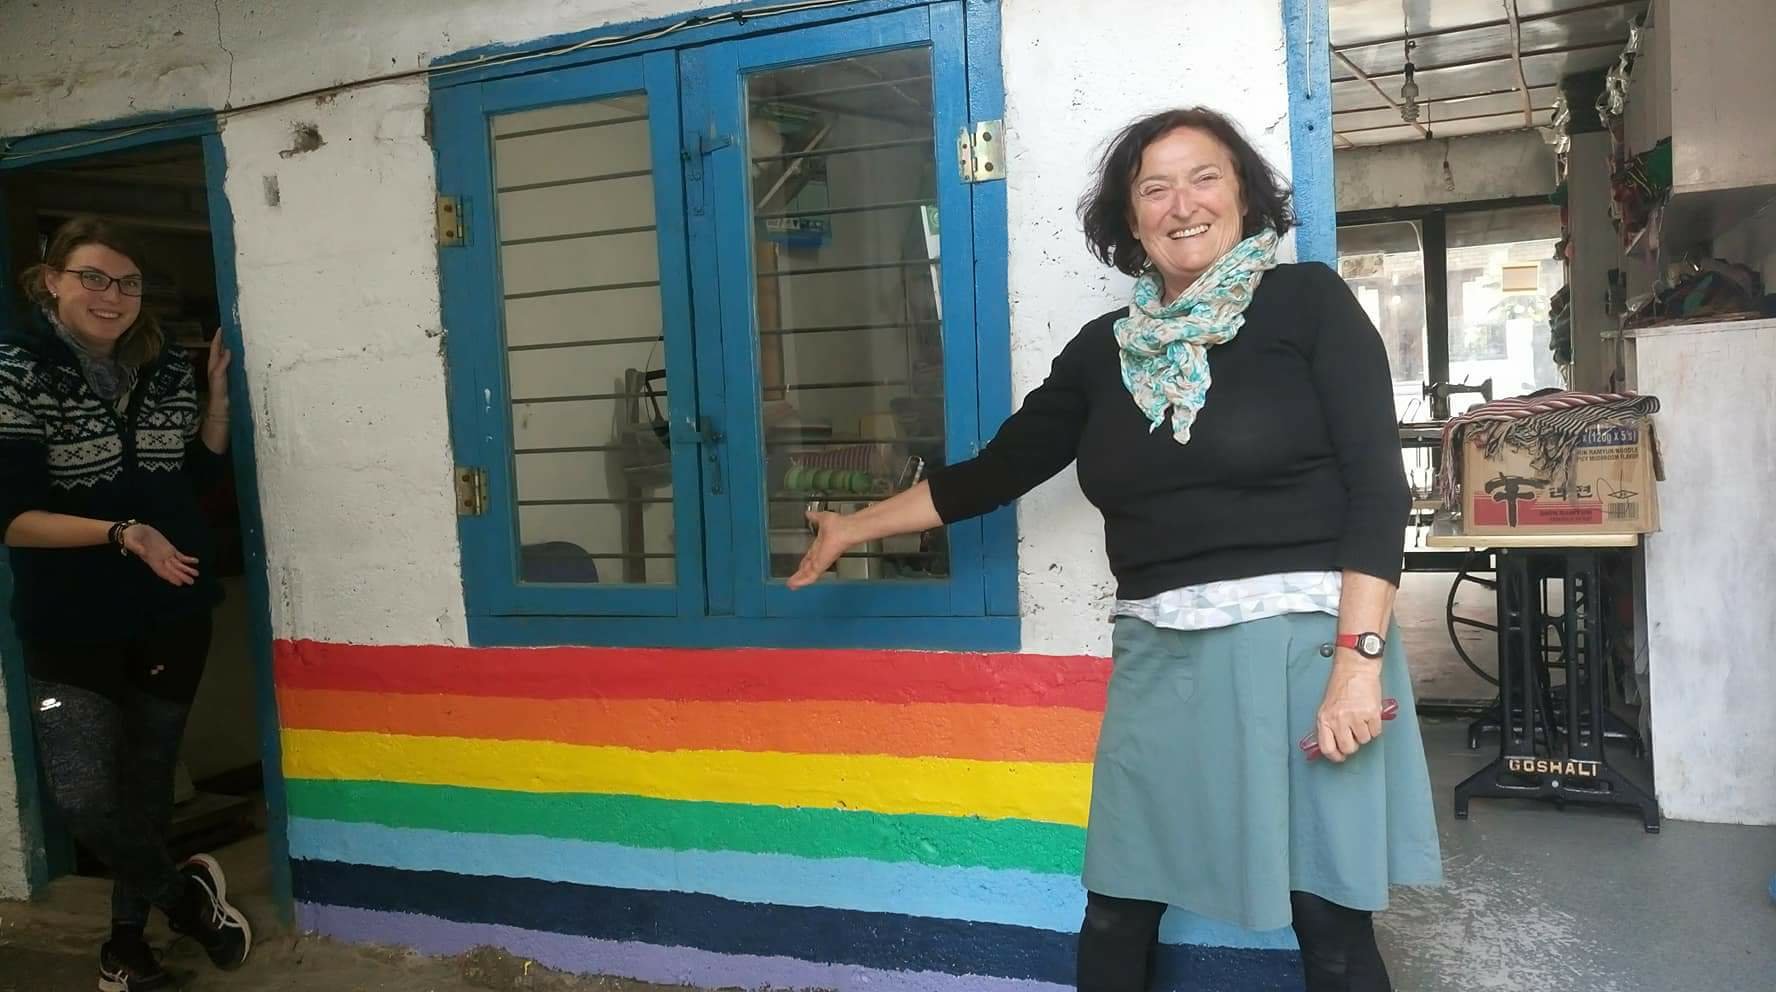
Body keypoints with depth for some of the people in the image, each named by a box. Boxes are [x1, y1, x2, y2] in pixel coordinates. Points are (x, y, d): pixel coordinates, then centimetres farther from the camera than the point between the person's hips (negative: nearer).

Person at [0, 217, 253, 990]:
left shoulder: (168, 369, 2)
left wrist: (217, 393, -2)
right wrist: (121, 533, -26)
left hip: (174, 614, 4)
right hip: (73, 628, -4)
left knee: (150, 779, 15)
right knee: (84, 797, -12)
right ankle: (185, 895, 16)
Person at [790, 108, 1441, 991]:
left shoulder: (1309, 303, -1)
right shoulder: (1104, 348, 11)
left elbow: (1377, 489, -7)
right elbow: (994, 472, 18)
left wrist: (1360, 657, -15)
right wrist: (855, 528, 23)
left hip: (1301, 642, -4)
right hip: (1160, 656, 4)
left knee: (1328, 919, 2)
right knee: (1115, 913, 8)